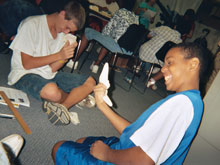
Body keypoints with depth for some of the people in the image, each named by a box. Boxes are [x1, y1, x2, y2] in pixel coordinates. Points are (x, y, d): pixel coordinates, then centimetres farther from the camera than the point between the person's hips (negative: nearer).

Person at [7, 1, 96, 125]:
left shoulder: (63, 32, 4)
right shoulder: (32, 25, -14)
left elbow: (52, 69, -1)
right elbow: (27, 64, -16)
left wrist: (66, 55, -19)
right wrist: (59, 55, -19)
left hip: (50, 74, 7)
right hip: (25, 75, -6)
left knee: (90, 82, -5)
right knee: (52, 91, -40)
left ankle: (56, 106, -20)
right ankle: (76, 97, -4)